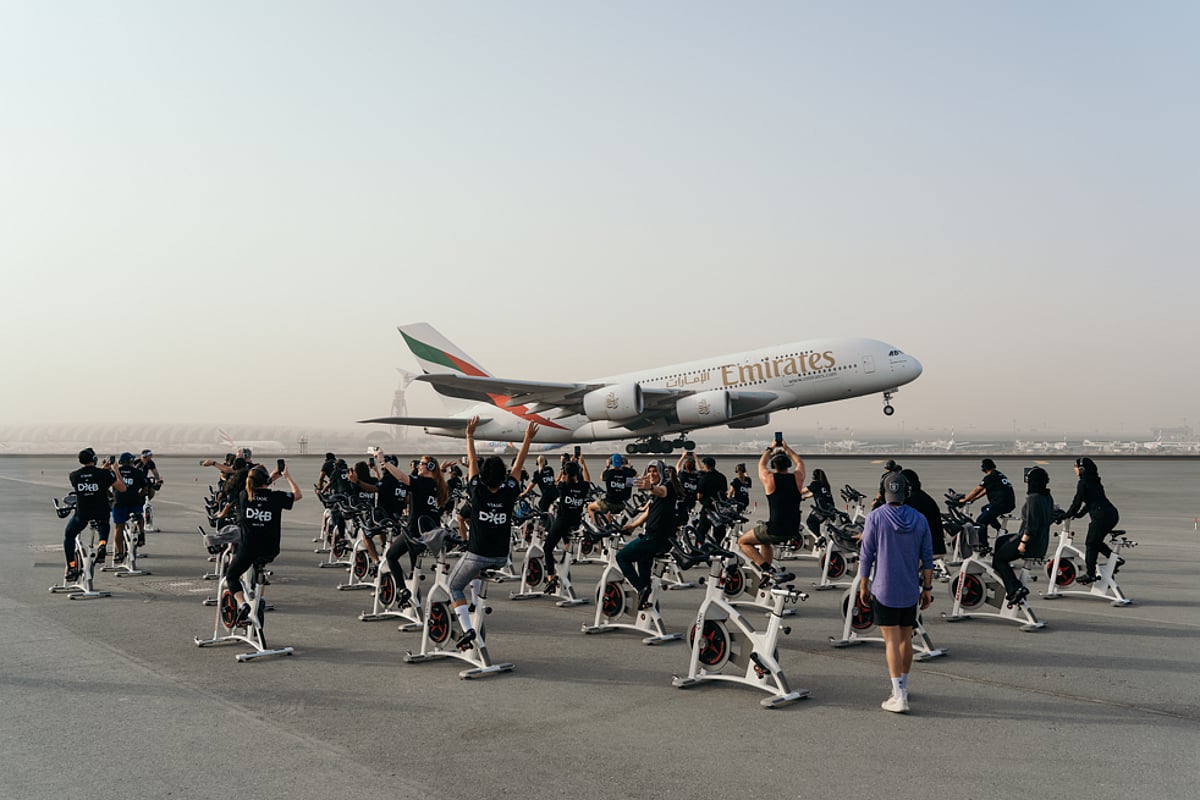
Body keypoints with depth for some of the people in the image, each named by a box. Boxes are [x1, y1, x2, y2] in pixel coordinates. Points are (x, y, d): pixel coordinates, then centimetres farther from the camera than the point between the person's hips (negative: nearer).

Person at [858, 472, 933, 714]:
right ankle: (902, 687, 30)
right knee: (906, 639, 16)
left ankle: (899, 696, -8)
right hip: (910, 590, 4)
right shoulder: (919, 520, 2)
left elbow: (866, 555, -7)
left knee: (892, 641, -4)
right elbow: (927, 558, 4)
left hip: (884, 590, -4)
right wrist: (927, 588, 11)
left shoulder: (875, 517, -8)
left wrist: (864, 586, 3)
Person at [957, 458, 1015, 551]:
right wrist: (972, 499, 24)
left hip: (1001, 504, -9)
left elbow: (976, 490, -7)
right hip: (1010, 504, 9)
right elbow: (985, 490, 24)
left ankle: (983, 546, -4)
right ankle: (1000, 529, 25)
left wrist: (964, 500, 3)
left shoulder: (990, 477, -9)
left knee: (981, 522, -3)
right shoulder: (999, 474, 20)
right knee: (985, 509, 29)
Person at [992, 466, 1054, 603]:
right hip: (1042, 543, 9)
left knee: (999, 558, 8)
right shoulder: (1048, 498, 6)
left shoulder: (1033, 498, -23)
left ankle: (1016, 589, -3)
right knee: (1000, 541, 25)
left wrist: (1023, 543, -21)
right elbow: (1050, 519, 15)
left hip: (1031, 544, -9)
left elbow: (1031, 525, -26)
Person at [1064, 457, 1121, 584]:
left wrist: (1066, 515, 4)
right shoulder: (1094, 481, 20)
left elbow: (1077, 502, -7)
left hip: (1101, 516, -9)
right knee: (1096, 541, 22)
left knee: (1091, 544, 1)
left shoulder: (1083, 483, -8)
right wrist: (1078, 514, 28)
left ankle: (1090, 574, 3)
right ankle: (1115, 558, 12)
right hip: (1112, 515, 9)